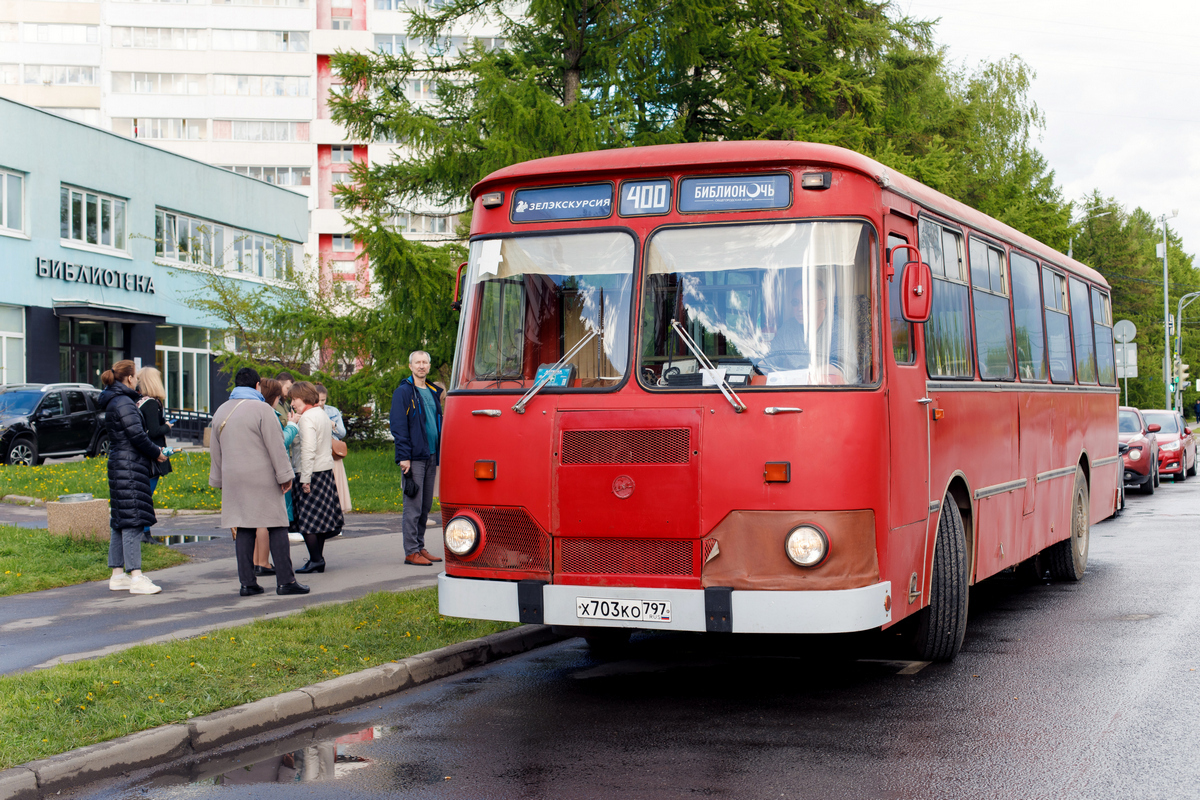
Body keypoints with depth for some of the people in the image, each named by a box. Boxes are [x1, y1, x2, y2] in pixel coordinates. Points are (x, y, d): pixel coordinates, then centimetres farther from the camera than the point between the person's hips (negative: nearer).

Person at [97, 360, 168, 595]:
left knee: (120, 521, 12)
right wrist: (156, 453, -5)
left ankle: (118, 575, 17)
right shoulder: (124, 403, -15)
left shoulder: (113, 402, 16)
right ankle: (136, 577, -12)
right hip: (129, 467, -10)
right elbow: (137, 436, -18)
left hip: (119, 466, 10)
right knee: (132, 520, -11)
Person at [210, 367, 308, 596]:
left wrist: (218, 481, 26)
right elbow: (276, 446, -10)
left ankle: (247, 582, 5)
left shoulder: (221, 411, 14)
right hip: (262, 479, -6)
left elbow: (215, 450, 19)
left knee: (243, 529, 6)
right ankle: (285, 581, -4)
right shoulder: (261, 409, -7)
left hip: (234, 480, 6)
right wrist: (285, 476, -5)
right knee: (277, 527, -2)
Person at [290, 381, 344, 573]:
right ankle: (318, 559, 15)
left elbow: (308, 450, -21)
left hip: (311, 472, -9)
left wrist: (305, 478, -20)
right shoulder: (322, 415, 14)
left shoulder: (307, 418, -14)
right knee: (320, 518, 12)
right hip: (326, 470, 9)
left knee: (307, 520, -4)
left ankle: (315, 559, -5)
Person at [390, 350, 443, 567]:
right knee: (413, 506, -6)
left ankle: (420, 547, 18)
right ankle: (411, 552, -2)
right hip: (414, 458, -7)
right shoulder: (403, 392, -5)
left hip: (431, 457, 7)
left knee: (425, 506, 11)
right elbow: (398, 425, -10)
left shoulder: (433, 392, 16)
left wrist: (440, 455, 16)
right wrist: (403, 456, -16)